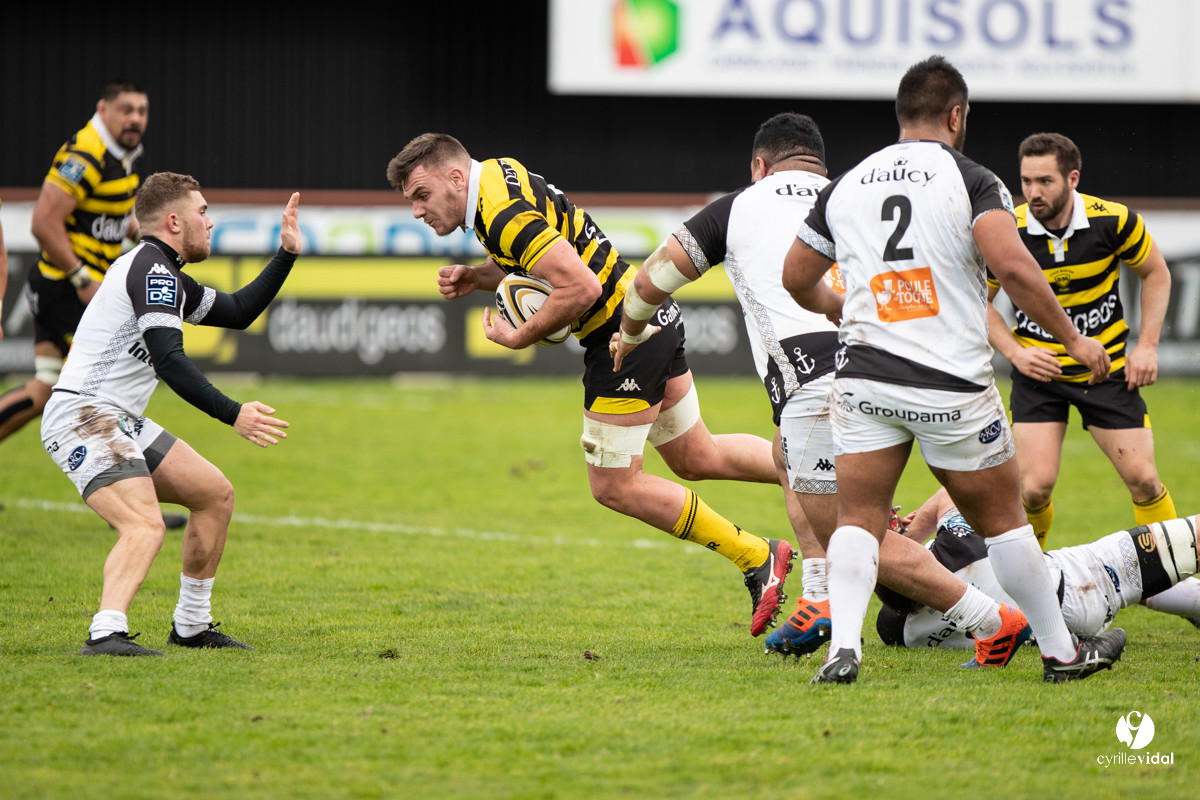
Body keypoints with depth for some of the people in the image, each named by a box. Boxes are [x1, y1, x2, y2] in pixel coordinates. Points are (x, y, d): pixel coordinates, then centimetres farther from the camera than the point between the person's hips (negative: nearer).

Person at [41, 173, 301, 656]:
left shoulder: (163, 274, 20)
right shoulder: (152, 269, -14)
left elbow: (237, 312, 31)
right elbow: (168, 361, -24)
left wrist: (286, 255, 27)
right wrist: (233, 415, -27)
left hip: (119, 422, 11)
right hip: (83, 417, -11)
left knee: (215, 493, 16)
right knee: (145, 527, -29)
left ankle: (191, 626, 23)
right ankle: (106, 635, -44)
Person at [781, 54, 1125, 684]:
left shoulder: (845, 186, 9)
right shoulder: (971, 181, -5)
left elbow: (796, 278, 18)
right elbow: (1012, 265, -19)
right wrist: (1073, 338, -8)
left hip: (863, 376, 3)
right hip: (952, 385, -3)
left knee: (857, 519, 4)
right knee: (1001, 520, 10)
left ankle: (842, 648, -17)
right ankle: (1061, 652, 21)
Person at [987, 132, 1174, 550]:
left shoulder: (1114, 221, -14)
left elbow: (1156, 273, 4)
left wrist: (1147, 346, -4)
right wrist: (1015, 352, -13)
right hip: (1038, 370, -1)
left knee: (1143, 479, -3)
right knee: (1035, 486, -13)